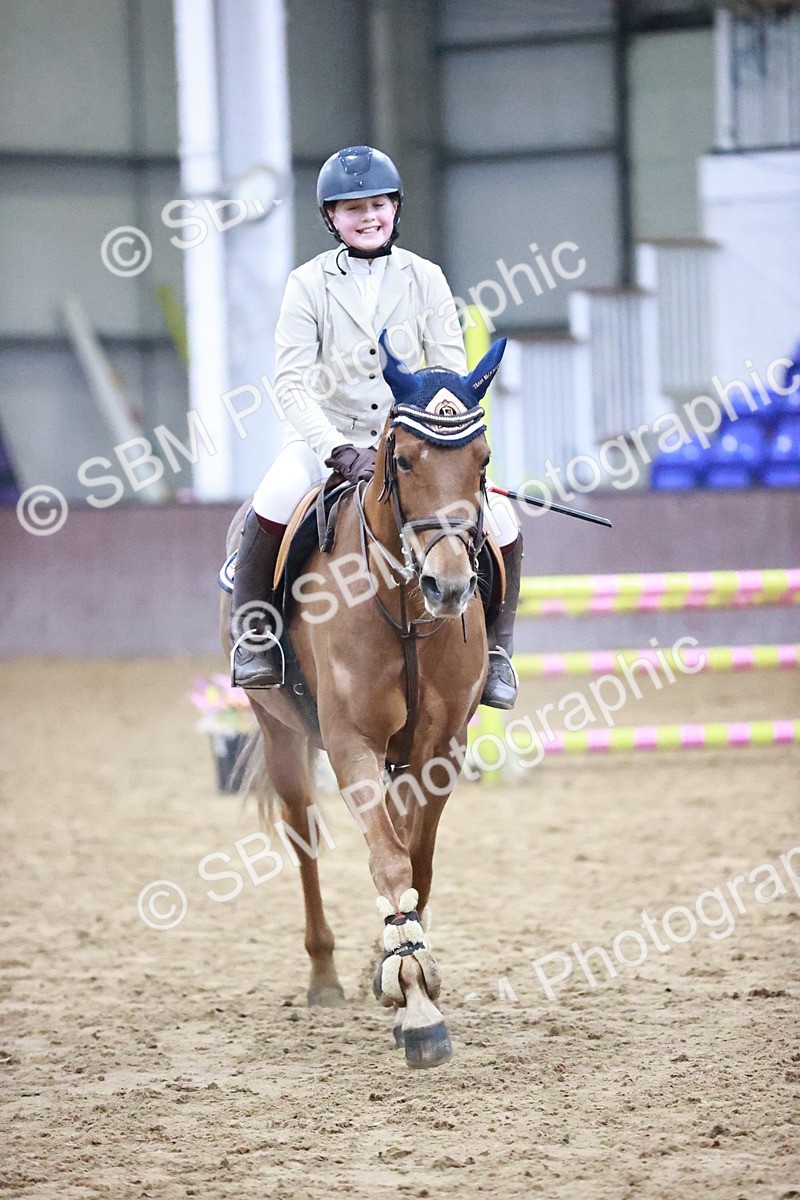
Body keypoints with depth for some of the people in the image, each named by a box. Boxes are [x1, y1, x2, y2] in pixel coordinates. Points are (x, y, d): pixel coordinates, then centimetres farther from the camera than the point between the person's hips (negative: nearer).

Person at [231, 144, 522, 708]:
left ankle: (496, 650, 6)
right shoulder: (309, 283, -5)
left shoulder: (425, 278, 1)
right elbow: (291, 382, -12)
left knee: (501, 524, -15)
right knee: (272, 507, -33)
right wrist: (339, 449, -25)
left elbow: (452, 373, -1)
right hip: (325, 435, -2)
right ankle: (253, 639, -15)